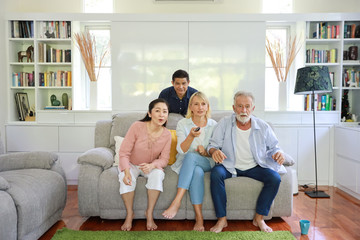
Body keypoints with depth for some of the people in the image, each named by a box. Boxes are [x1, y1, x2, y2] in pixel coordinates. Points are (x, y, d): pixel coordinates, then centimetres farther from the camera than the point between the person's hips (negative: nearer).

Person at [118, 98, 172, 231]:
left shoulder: (167, 134, -13)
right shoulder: (137, 126, -23)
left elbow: (164, 159, -9)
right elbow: (124, 152, -20)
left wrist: (152, 165, -31)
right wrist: (126, 170, -36)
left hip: (152, 166, 2)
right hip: (131, 164, -1)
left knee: (158, 173, -30)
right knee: (126, 177, -31)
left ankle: (149, 213, -14)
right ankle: (129, 214, -9)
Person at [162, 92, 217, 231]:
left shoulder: (214, 125, 6)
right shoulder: (182, 124, 2)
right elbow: (181, 150, -10)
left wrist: (205, 152, -16)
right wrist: (191, 136, -29)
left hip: (207, 163, 0)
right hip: (185, 163, 0)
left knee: (191, 157, -35)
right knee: (197, 172, -37)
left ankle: (177, 201, -38)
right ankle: (199, 218, -32)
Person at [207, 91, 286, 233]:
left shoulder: (263, 127, 0)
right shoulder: (224, 123, -3)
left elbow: (273, 147, 7)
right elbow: (213, 144, -3)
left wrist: (278, 153, -18)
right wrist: (214, 151, -28)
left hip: (254, 167, 2)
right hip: (230, 166, -1)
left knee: (275, 178, -23)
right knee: (215, 173, -31)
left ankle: (259, 218, -5)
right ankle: (222, 219, -18)